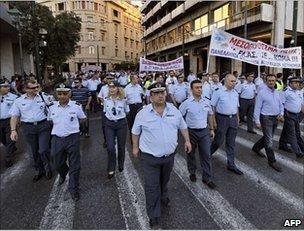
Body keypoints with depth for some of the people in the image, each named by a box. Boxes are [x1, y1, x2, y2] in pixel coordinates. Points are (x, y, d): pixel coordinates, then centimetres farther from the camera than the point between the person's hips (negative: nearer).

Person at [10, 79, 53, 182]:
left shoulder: (43, 96, 1)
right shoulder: (19, 101, 3)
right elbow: (14, 116, 3)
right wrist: (13, 130, -7)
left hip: (43, 125, -2)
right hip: (28, 127, 2)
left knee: (43, 151, -6)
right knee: (34, 152, 13)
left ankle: (47, 166, 24)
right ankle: (39, 171, 33)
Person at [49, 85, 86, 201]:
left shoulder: (76, 106, -5)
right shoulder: (52, 107, 3)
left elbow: (82, 118, 11)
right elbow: (50, 121, 19)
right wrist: (59, 126, 10)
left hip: (72, 138, -3)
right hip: (57, 139, 3)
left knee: (74, 166, 2)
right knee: (58, 164, 18)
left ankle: (74, 189, 20)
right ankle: (63, 174, 54)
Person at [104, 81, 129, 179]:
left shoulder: (123, 100, -7)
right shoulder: (106, 100, -1)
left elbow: (127, 112, 7)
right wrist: (110, 117, 8)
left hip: (121, 124, -1)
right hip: (109, 125, 1)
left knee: (121, 146, 12)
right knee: (110, 148, -6)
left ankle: (121, 165, 37)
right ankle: (111, 169, 11)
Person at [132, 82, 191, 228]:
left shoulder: (174, 110, -2)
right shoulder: (143, 113, -11)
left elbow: (182, 126, 11)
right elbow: (135, 131, 2)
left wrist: (187, 140, 9)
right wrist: (135, 147, 5)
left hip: (169, 155, 4)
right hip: (150, 156, -3)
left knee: (164, 181, 25)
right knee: (152, 186, 2)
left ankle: (163, 197, 54)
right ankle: (154, 215, 19)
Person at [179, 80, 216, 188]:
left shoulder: (207, 102, 2)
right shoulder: (186, 103, -10)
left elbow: (210, 115, 14)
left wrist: (212, 129, 14)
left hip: (204, 131, 3)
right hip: (191, 132, -2)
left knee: (206, 155, 5)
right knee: (191, 154, 14)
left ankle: (207, 178, 17)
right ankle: (192, 173, 37)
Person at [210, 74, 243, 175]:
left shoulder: (235, 93, 9)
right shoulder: (219, 92, -9)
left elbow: (236, 107, 18)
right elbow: (212, 107, -9)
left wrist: (237, 119, 16)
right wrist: (214, 121, -12)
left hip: (233, 119, 6)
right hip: (222, 118, -5)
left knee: (231, 143, 10)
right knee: (218, 141, 2)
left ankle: (231, 164, 20)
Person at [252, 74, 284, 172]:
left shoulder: (277, 93, 8)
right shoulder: (262, 93, -12)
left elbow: (281, 105, 17)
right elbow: (257, 108, -13)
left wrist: (281, 114, -2)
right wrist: (257, 122, -15)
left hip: (275, 119, 7)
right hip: (266, 118, -7)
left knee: (267, 137, 20)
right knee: (269, 141, -2)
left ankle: (256, 148, 44)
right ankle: (272, 161, 11)